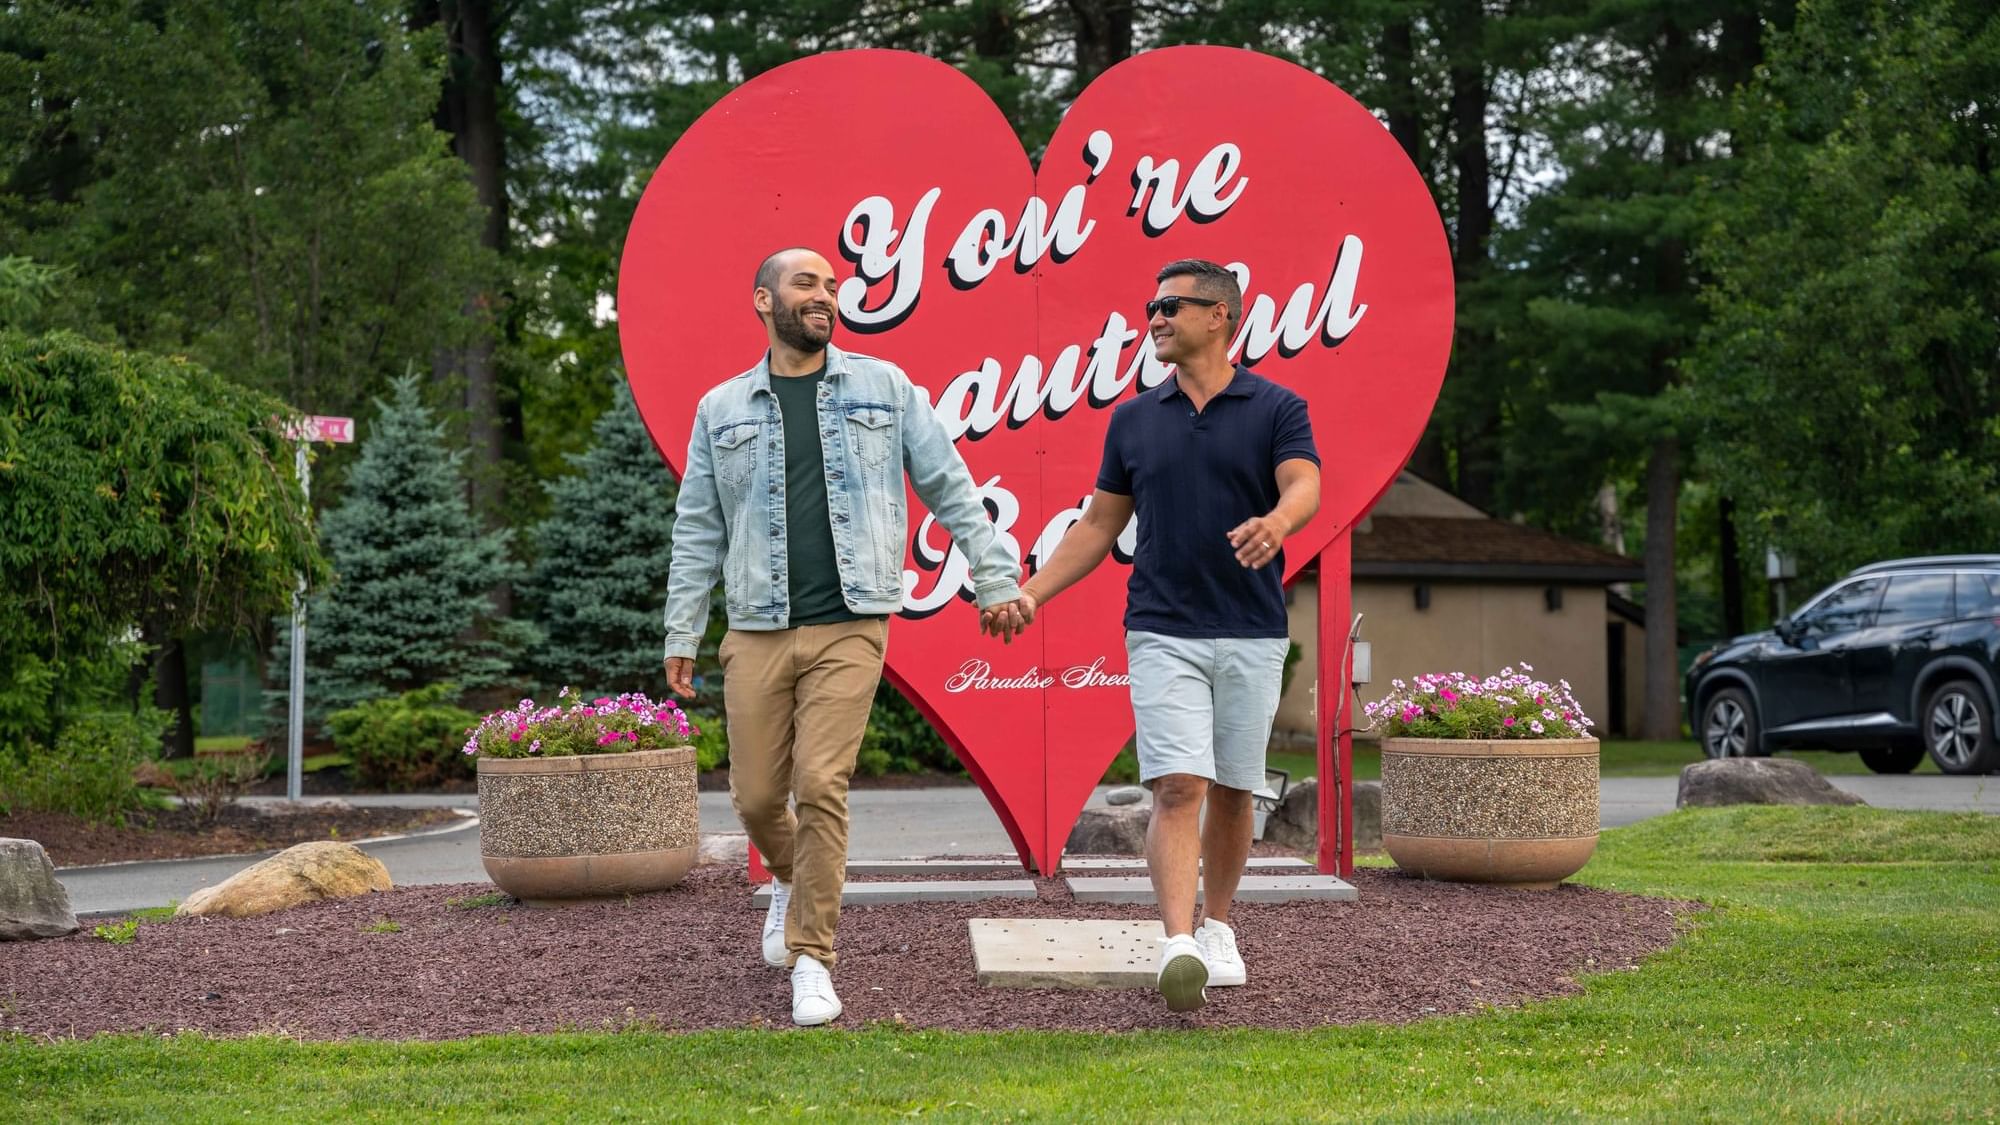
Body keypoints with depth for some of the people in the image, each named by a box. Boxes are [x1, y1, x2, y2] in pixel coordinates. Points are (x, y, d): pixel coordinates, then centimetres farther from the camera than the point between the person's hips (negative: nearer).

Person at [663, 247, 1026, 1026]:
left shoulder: (883, 388, 7)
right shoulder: (722, 409, 10)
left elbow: (949, 487, 7)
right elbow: (698, 530, 11)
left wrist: (995, 576, 3)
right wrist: (681, 633, 7)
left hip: (849, 627, -2)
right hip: (756, 632, 2)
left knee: (821, 787, -10)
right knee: (756, 794, 5)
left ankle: (811, 960, -1)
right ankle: (790, 879, 39)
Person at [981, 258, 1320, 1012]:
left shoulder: (1276, 409, 0)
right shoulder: (1134, 420, 9)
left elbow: (1304, 487, -17)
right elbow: (1099, 525, 13)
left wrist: (1274, 523, -40)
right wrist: (1029, 593, 2)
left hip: (1252, 634, -1)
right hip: (1162, 632, 1)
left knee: (1232, 791, 9)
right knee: (1177, 787, -12)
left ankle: (1217, 931, 27)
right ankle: (1178, 949, -23)